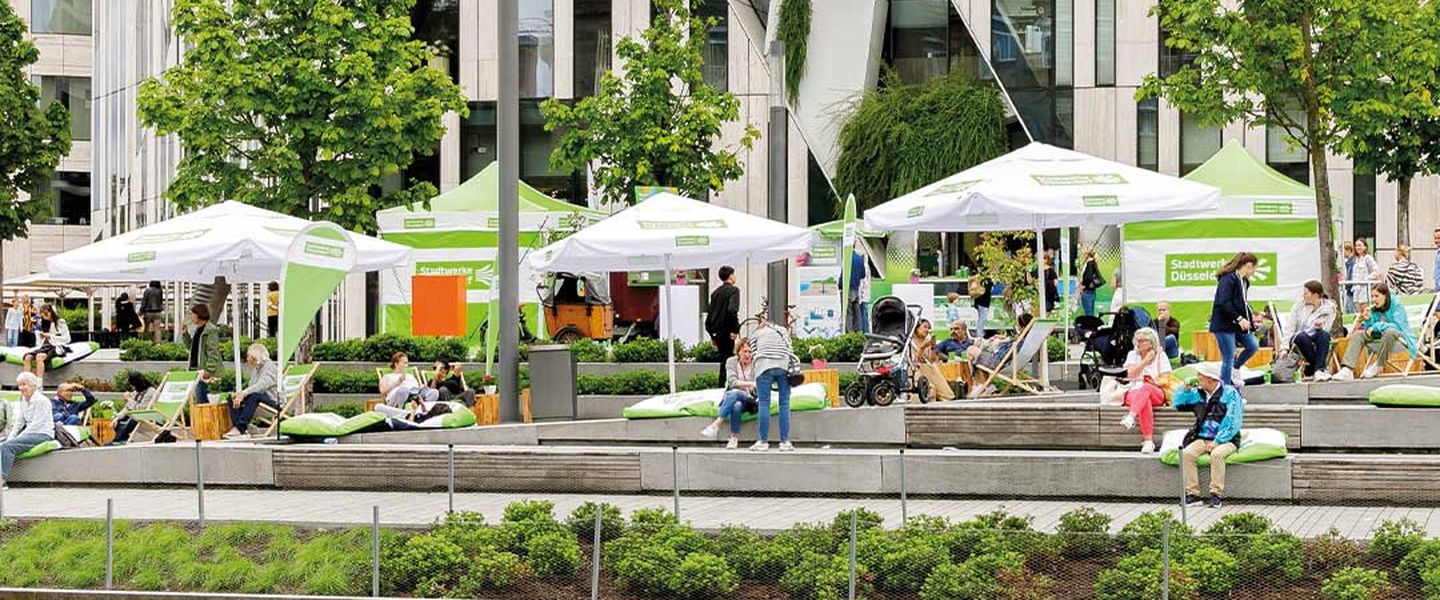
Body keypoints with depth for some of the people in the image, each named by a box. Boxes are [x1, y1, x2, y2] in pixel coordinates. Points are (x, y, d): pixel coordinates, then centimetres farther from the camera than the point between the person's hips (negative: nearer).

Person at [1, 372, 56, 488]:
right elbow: (19, 422, 17)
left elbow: (36, 425, -15)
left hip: (43, 435, -9)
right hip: (31, 433, 9)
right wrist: (10, 437, 1)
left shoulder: (41, 400, -10)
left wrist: (18, 438, -16)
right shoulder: (24, 402, 18)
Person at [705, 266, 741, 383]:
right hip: (727, 332, -7)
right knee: (727, 361, -5)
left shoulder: (715, 292, 15)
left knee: (724, 360, 15)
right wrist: (735, 329, -16)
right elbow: (732, 310, -23)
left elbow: (709, 314, 16)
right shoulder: (733, 290, -8)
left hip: (717, 333, 7)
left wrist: (712, 335, 21)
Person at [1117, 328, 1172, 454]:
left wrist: (1154, 382, -17)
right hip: (1133, 393, 1)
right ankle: (1148, 441, -47)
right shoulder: (1133, 355, 16)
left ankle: (1131, 417, -63)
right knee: (1145, 402, -37)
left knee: (1145, 388, -39)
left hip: (1156, 393, -1)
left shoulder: (1160, 356, 11)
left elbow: (1165, 380, 3)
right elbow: (1131, 374, -1)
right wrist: (1145, 361, -7)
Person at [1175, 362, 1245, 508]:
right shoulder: (1198, 394, 14)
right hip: (1202, 438, 5)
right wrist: (1186, 389, 7)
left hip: (1225, 440, -5)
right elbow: (1178, 404, 23)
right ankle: (1192, 494, -23)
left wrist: (1217, 441, -19)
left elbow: (1233, 423, -11)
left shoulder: (1229, 393, -4)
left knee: (1216, 454, -36)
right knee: (1187, 454, -24)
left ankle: (1216, 495, -29)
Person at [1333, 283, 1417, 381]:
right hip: (1381, 342, 7)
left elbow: (1397, 326, -20)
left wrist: (1376, 326, -20)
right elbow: (1370, 330, 7)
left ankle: (1378, 366, -22)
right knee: (1358, 335, -7)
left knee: (1390, 332, -38)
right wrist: (1367, 320, -11)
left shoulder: (1397, 307, -7)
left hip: (1401, 340, -7)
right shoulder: (1374, 310, 9)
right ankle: (1347, 370, -22)